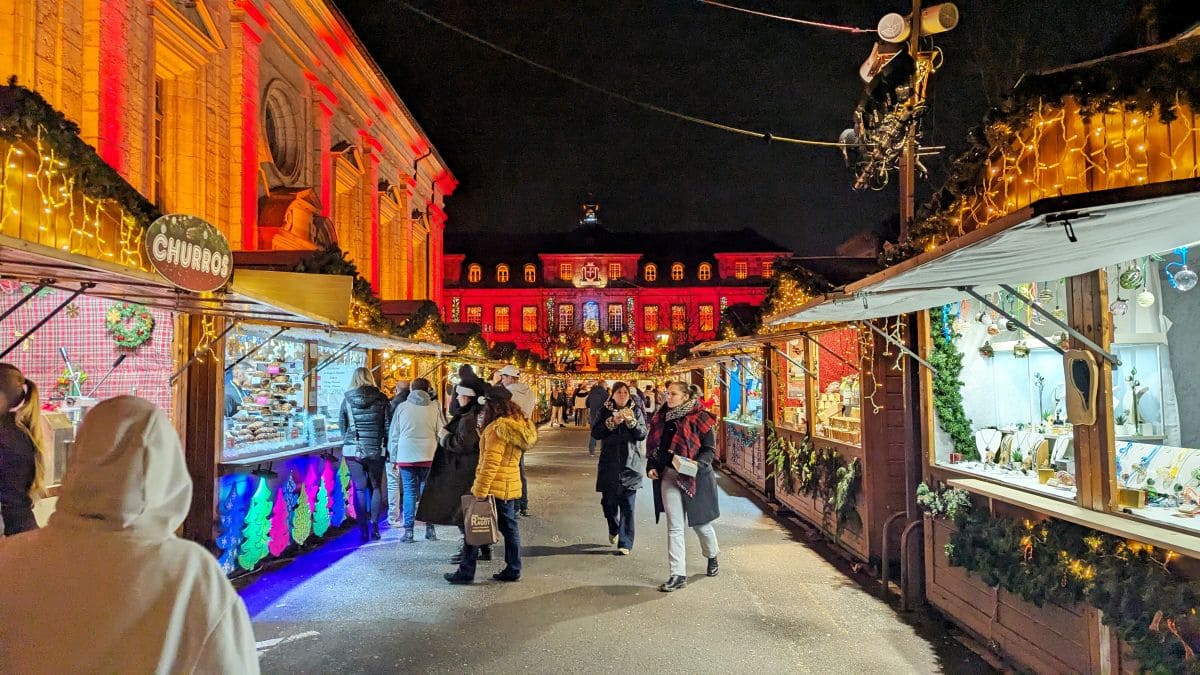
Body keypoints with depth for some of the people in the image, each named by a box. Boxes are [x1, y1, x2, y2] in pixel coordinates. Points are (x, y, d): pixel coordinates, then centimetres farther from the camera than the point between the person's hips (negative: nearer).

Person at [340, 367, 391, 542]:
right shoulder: (381, 399, -2)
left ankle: (363, 528, 5)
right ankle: (374, 525, 3)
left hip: (353, 450, 0)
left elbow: (343, 426, 7)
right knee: (376, 487, 12)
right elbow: (388, 426, -1)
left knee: (359, 488, 6)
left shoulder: (347, 400, 0)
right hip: (376, 450, 0)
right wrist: (387, 449, 8)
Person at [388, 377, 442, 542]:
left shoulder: (402, 407, 5)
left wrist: (393, 458, 13)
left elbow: (393, 435, 7)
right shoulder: (434, 407, 5)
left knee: (409, 492, 4)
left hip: (406, 456, 0)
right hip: (429, 456, 1)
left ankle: (408, 531, 2)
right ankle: (430, 529, 9)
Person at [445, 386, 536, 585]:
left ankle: (466, 572, 8)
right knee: (509, 528, 13)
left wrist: (480, 491, -21)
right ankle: (513, 570, 17)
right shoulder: (519, 425, 9)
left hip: (493, 487, -8)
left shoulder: (497, 428, -18)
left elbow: (490, 463, -23)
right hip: (510, 487, 8)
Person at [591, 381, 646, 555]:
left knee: (627, 505, -4)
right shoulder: (606, 411, 6)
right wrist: (612, 421, -16)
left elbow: (643, 434, -3)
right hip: (609, 464, 1)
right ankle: (614, 529, 35)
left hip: (630, 464, -1)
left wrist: (631, 421, -18)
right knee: (608, 502, 4)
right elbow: (595, 433, -5)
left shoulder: (636, 411, 6)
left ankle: (625, 544, 3)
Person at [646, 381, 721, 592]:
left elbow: (710, 449, -9)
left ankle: (712, 556, 43)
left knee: (700, 523, 13)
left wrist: (696, 464, -25)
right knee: (674, 527, 1)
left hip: (695, 478, -4)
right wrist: (651, 466, 0)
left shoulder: (699, 418, -9)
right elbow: (654, 446, 15)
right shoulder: (662, 418, 7)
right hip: (668, 475, 4)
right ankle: (678, 575, 5)